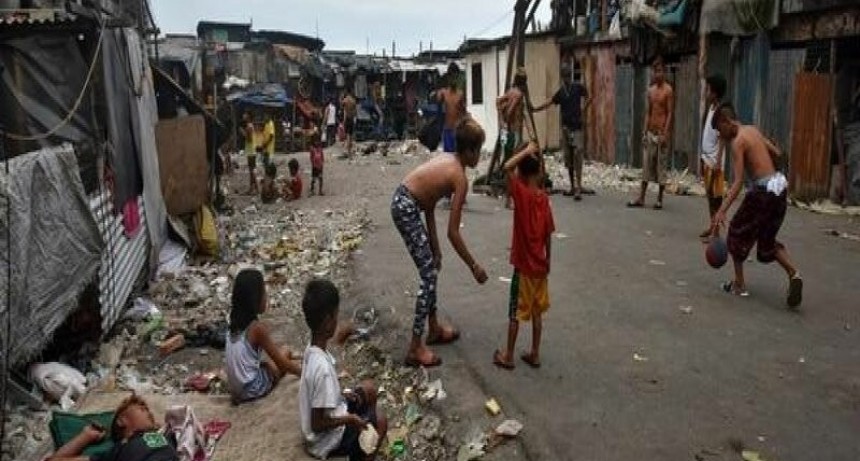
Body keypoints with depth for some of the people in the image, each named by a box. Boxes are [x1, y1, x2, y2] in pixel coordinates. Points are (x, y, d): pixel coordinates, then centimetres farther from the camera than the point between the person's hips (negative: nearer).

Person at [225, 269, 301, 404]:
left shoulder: (236, 322, 1)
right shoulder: (259, 327, -20)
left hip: (235, 389, 7)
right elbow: (282, 363, -14)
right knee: (285, 353, 9)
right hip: (251, 390, -7)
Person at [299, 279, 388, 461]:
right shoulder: (323, 368, -35)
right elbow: (317, 424, -28)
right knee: (380, 421, 9)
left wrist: (342, 394, 3)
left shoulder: (312, 348, -8)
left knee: (369, 389, 17)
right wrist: (349, 419, -17)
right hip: (327, 441, -7)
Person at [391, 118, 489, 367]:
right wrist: (475, 267, -4)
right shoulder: (460, 178, -13)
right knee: (429, 276, -4)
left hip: (403, 201, 9)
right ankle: (415, 349, 0)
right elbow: (453, 233, -13)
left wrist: (436, 249, 14)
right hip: (406, 208, -9)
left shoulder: (446, 160, 13)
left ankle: (434, 328, 34)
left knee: (431, 268, 20)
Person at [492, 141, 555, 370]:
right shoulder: (544, 198, 0)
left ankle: (508, 356, 15)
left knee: (516, 313, 5)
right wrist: (548, 261, 14)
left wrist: (526, 151, -14)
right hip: (540, 266, 5)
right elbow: (549, 235, 4)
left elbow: (507, 167, -26)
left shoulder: (521, 192, -15)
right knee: (536, 312, 14)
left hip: (524, 265, -5)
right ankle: (535, 354, 23)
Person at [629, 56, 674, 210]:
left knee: (661, 166, -2)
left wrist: (665, 134, -17)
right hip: (650, 132, 6)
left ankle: (660, 199, 5)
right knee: (646, 165, 6)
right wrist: (645, 132, 8)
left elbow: (670, 114, -11)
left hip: (661, 133, -6)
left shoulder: (668, 90, -7)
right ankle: (641, 199, 8)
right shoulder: (650, 90, 12)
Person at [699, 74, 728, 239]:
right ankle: (712, 226, 26)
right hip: (707, 159, 9)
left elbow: (722, 139, -18)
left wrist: (718, 162, -21)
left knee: (716, 195, -4)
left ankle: (717, 231, 1)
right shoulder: (710, 108, 11)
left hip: (714, 161, -9)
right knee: (709, 194, 15)